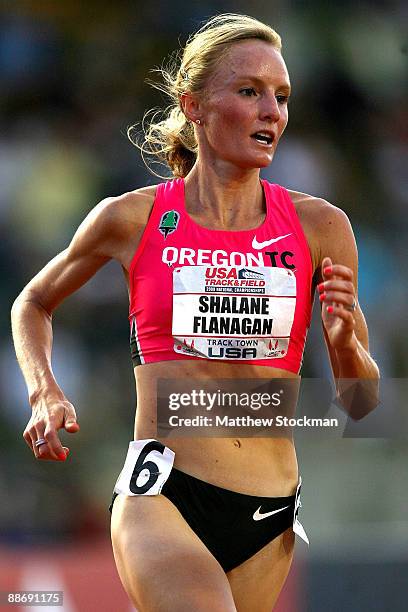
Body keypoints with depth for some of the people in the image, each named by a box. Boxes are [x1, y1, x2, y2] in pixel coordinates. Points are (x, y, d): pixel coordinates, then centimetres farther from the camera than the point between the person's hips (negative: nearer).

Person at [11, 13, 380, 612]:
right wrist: (45, 394, 3)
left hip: (269, 519, 3)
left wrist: (344, 341, -9)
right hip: (161, 498, -3)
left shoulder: (320, 226, 5)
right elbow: (33, 303, 21)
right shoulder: (131, 219, 1)